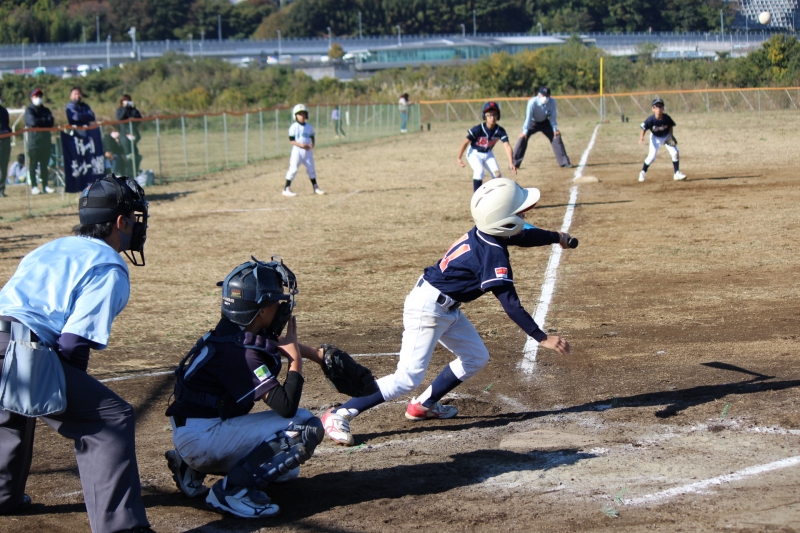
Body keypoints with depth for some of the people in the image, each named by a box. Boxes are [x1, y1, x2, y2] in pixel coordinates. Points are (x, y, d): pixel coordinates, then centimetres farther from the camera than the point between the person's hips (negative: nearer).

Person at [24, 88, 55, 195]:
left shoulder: (46, 110, 17)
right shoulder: (29, 110, 2)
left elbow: (51, 122, 1)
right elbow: (33, 122, -15)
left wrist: (39, 122, -10)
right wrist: (45, 121, -4)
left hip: (46, 141, 5)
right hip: (34, 141, -5)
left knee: (44, 165, 7)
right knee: (33, 165, -3)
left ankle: (45, 186, 11)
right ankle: (34, 186, 0)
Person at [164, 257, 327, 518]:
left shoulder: (238, 331, 5)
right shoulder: (239, 351, -23)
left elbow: (276, 343, 29)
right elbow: (286, 406, -26)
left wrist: (322, 357, 26)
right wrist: (296, 359, -12)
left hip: (193, 434, 10)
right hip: (203, 436, -10)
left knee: (286, 468, 24)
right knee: (306, 426, -17)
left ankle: (192, 467, 17)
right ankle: (233, 490, -15)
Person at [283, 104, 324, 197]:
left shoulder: (309, 127, 8)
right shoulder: (294, 127, -7)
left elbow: (312, 137, 17)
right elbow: (291, 140, -10)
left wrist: (312, 144, -5)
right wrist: (300, 145, -24)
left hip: (308, 151, 5)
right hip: (297, 151, -5)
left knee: (311, 169, 11)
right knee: (293, 169, -6)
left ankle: (315, 187, 23)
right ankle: (286, 189, -2)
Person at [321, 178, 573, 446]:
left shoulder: (483, 234, -1)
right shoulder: (494, 256, -25)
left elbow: (525, 236, 21)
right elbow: (511, 306, -26)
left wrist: (557, 237, 24)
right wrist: (542, 338, -23)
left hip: (446, 308, 10)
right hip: (428, 308, -10)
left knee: (476, 357, 18)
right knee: (408, 378, -12)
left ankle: (425, 404, 30)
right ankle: (339, 415, -8)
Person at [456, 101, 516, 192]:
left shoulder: (500, 131, -19)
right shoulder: (478, 129, -29)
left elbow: (507, 146, -27)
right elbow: (465, 143, -22)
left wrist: (511, 163, -39)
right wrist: (459, 158, -24)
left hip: (488, 154, 4)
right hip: (475, 153, -4)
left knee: (497, 173, -4)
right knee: (479, 171, -27)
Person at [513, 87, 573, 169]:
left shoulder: (552, 102, -25)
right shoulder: (532, 102, -34)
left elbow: (552, 116, -14)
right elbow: (528, 117, -33)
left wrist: (555, 129, -17)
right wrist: (525, 131, -35)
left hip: (545, 122, 3)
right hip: (532, 123, -3)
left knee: (556, 136, -8)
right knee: (523, 137, -19)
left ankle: (564, 162, 2)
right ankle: (515, 163, -9)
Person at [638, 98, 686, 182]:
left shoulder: (667, 118, -23)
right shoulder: (651, 120, -29)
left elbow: (670, 126, -4)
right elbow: (643, 128, -21)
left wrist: (671, 136, -15)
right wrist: (641, 137, -38)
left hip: (666, 136, 2)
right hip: (655, 138, -2)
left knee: (675, 153, -7)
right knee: (652, 156, -11)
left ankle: (677, 173, 5)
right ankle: (643, 172, 12)